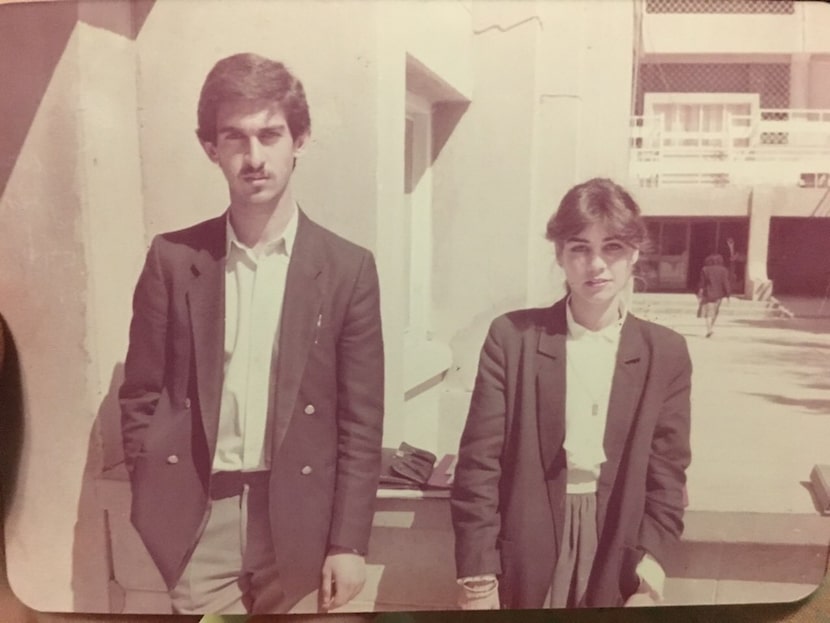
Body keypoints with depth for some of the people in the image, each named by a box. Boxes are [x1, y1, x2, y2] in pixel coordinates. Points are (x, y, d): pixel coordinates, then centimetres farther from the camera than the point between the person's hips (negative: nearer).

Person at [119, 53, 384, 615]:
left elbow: (361, 421, -2)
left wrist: (349, 543, -4)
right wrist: (152, 521, 0)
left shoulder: (348, 268, -3)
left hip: (299, 521, 0)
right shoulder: (172, 259, 0)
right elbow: (141, 397, 5)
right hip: (197, 521, 1)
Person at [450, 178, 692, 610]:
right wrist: (477, 578, -9)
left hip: (617, 556, 1)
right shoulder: (512, 336, -6)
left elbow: (666, 474, 1)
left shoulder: (666, 353, 0)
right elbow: (479, 463, -7)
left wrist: (647, 583, -6)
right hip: (523, 562, -1)